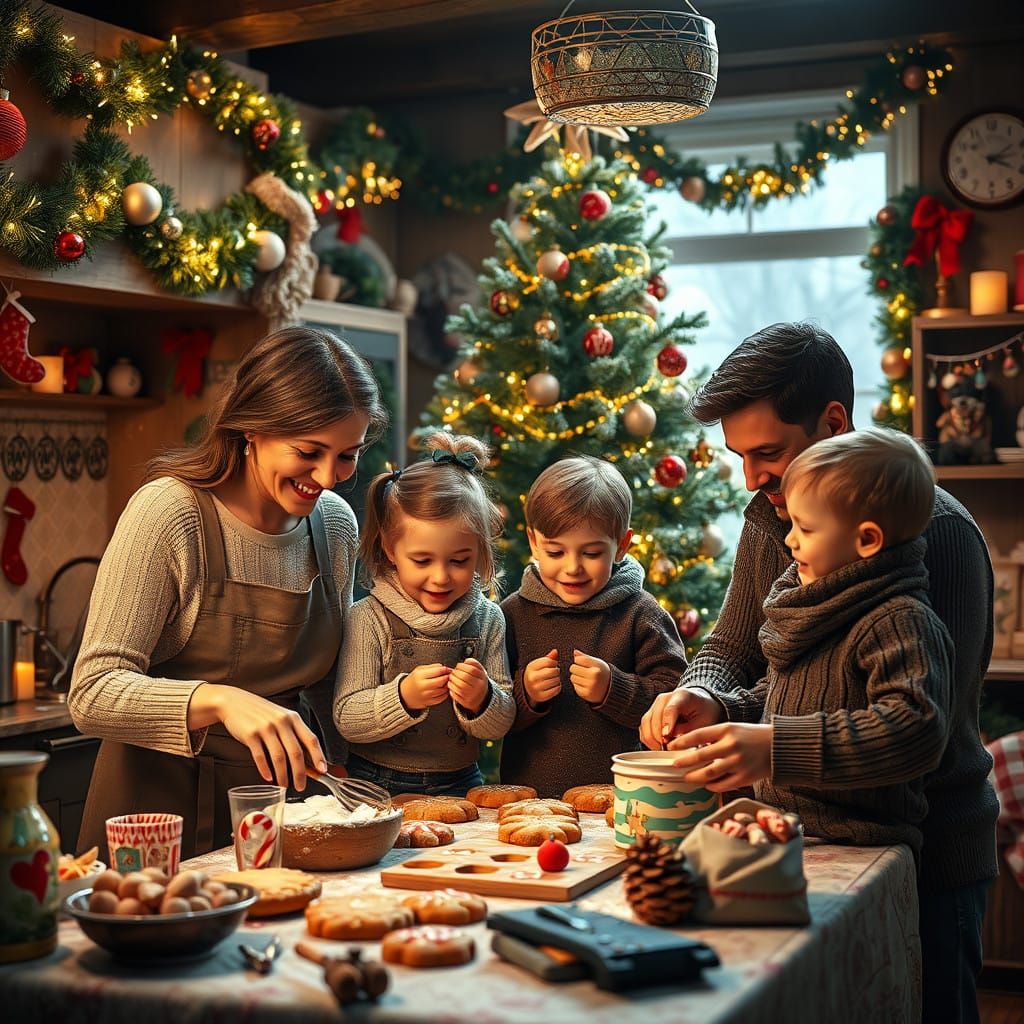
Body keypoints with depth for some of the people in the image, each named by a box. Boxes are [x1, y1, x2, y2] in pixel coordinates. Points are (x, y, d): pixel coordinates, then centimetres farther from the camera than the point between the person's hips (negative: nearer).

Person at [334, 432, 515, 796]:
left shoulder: (487, 619, 5)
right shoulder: (369, 619, -4)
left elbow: (500, 725, 5)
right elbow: (346, 720, -8)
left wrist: (481, 699, -16)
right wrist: (403, 697, -23)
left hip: (459, 787, 2)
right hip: (378, 789, -2)